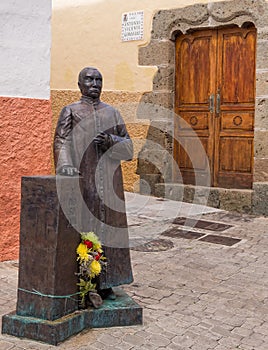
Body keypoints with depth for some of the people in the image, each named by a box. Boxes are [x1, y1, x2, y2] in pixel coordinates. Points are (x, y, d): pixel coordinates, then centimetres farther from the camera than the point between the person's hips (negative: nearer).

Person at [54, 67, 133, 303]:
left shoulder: (113, 113, 16)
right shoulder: (70, 112, 7)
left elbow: (129, 148, 12)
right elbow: (61, 143, -6)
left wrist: (111, 141, -9)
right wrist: (67, 168, -25)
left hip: (108, 181, 3)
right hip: (81, 180, -3)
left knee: (108, 227, 3)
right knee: (81, 228, -4)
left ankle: (105, 284, 13)